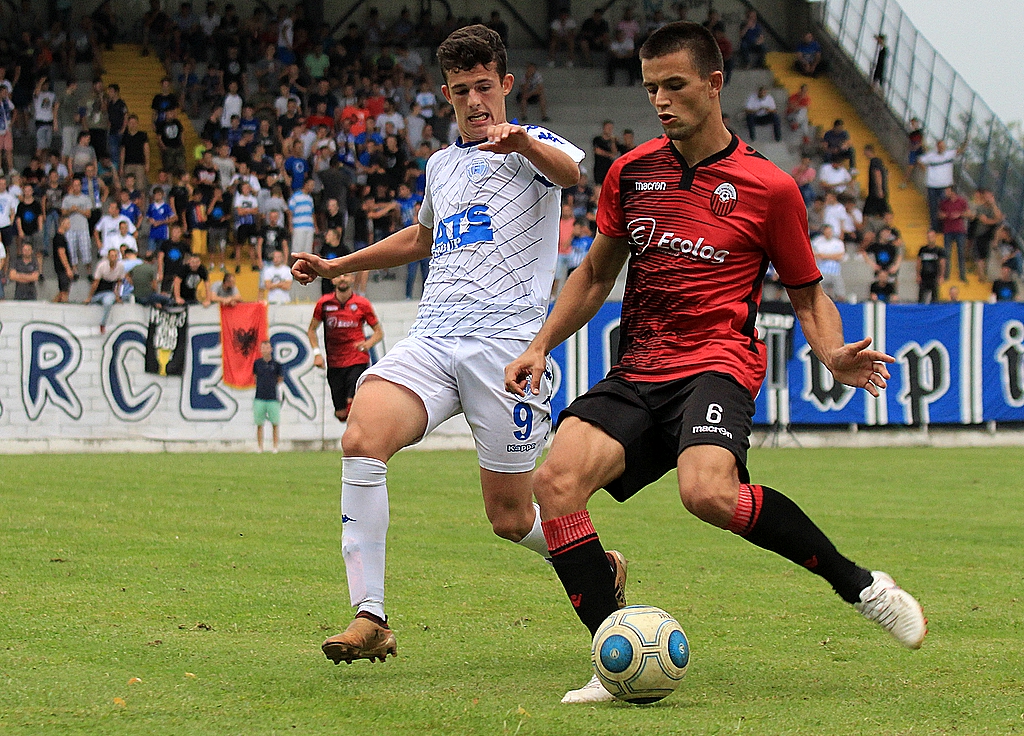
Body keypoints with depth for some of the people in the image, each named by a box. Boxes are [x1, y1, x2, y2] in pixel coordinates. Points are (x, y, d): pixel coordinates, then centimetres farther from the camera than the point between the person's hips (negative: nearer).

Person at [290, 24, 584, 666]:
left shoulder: (530, 147, 2)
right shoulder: (442, 164, 22)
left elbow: (570, 171, -24)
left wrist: (520, 139, -45)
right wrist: (334, 266, 38)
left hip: (505, 345, -5)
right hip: (430, 342, 5)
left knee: (511, 519, -2)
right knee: (362, 437, -24)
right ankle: (370, 619, -26)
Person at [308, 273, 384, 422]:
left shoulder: (362, 304, -1)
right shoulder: (324, 303, 3)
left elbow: (379, 331, 7)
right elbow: (312, 330, 17)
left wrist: (368, 344, -13)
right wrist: (317, 352, 3)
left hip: (358, 361, -2)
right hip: (334, 364, 2)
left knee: (352, 403, -21)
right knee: (341, 414, 3)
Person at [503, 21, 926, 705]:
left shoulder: (768, 187, 0)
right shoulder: (631, 173, 12)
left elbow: (809, 293, 9)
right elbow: (597, 273, 25)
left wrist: (835, 354, -11)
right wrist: (541, 345, 15)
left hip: (716, 364, -5)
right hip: (636, 372, 5)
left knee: (709, 493, -35)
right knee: (556, 480, -22)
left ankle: (858, 583, -13)